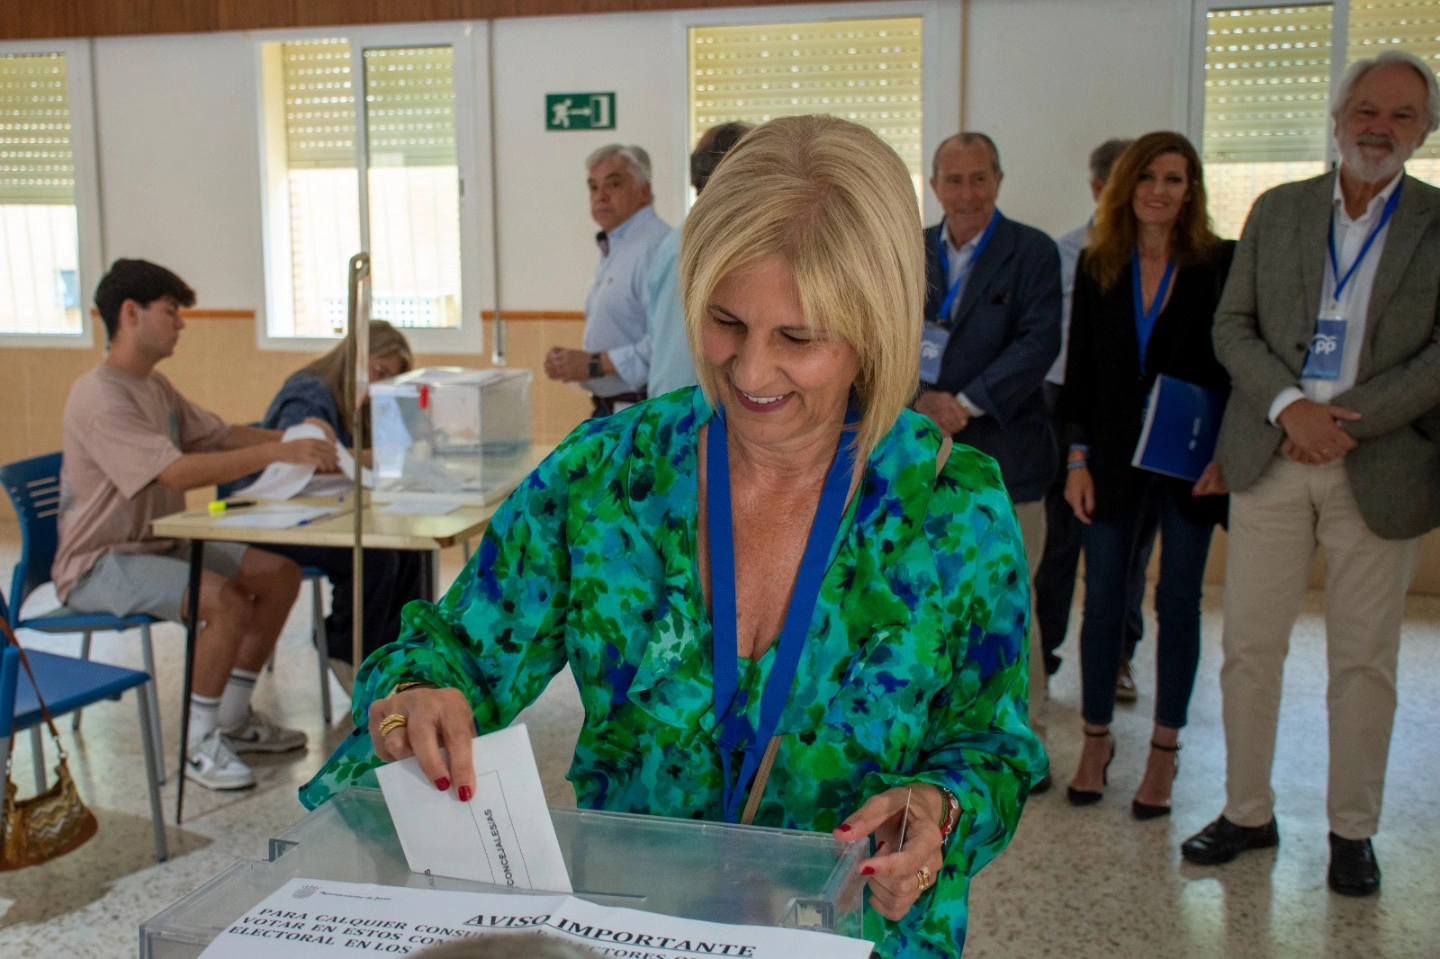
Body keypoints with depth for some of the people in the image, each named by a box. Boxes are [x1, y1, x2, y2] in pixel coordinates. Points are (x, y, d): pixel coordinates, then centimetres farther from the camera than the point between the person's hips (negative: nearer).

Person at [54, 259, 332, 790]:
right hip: (100, 564, -10)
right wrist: (277, 452, -33)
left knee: (281, 574, 0)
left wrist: (294, 439, -6)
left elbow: (220, 434, 11)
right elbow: (178, 471, -31)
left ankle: (233, 717, 11)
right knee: (226, 600, -30)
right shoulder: (99, 396, -21)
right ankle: (200, 743, -12)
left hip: (160, 545, 10)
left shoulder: (156, 388, 10)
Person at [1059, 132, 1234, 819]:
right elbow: (1078, 370, 6)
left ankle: (1164, 751, 19)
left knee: (1178, 602, 7)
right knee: (1104, 600, 6)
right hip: (1114, 458, 2)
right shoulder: (1096, 266, 5)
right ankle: (1096, 741, 21)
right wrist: (1078, 459, 0)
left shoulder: (1219, 265, -2)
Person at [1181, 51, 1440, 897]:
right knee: (1250, 648, 6)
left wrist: (1346, 422, -14)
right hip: (1272, 458, 2)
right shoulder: (1277, 210, 9)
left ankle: (1353, 831, 22)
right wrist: (1288, 405, -11)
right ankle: (1249, 812, 22)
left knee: (1364, 661, 6)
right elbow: (1233, 326, 4)